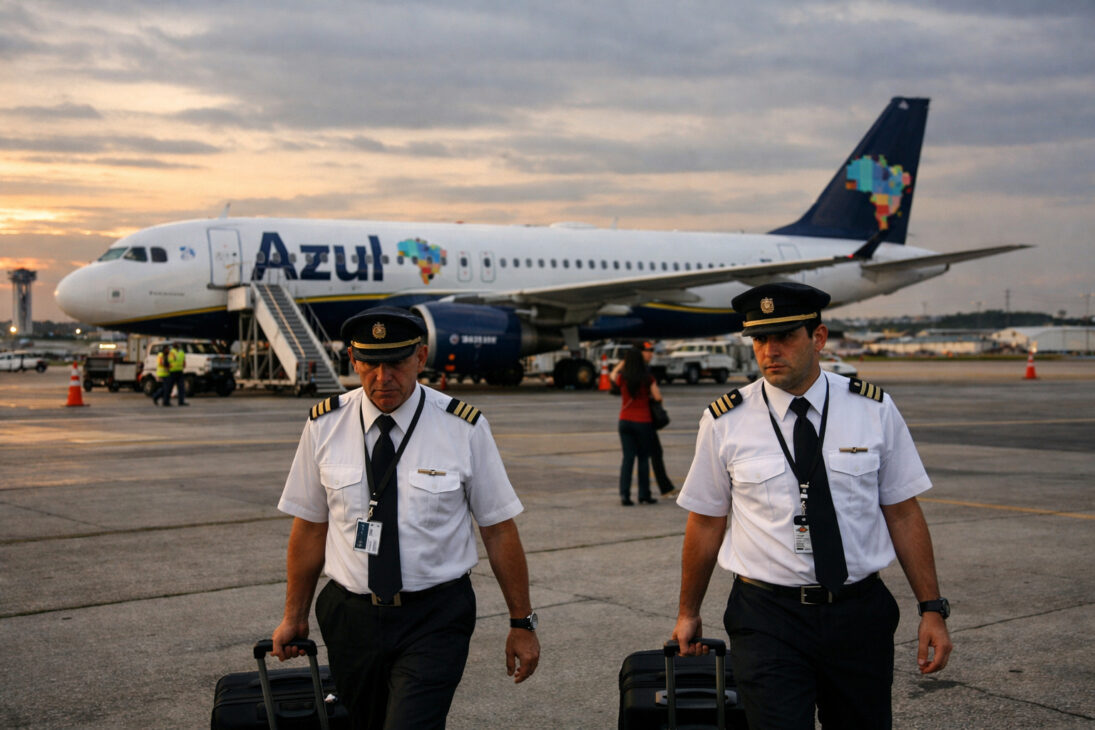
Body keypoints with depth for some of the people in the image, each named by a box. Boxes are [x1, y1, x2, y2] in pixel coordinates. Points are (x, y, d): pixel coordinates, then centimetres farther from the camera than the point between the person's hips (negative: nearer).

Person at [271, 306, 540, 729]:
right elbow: (309, 526, 7)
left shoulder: (463, 428, -8)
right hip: (350, 615, 3)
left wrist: (522, 622, 0)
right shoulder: (324, 426, -1)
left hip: (435, 619, -3)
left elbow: (499, 529, -3)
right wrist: (294, 615, 12)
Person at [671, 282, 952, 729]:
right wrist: (688, 614, 14)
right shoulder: (724, 423, -2)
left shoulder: (874, 411, 1)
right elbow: (705, 523, 6)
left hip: (860, 614, 2)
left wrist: (932, 608, 0)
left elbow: (903, 513, 4)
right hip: (767, 618, -1)